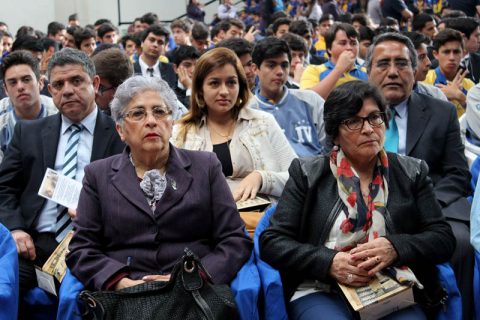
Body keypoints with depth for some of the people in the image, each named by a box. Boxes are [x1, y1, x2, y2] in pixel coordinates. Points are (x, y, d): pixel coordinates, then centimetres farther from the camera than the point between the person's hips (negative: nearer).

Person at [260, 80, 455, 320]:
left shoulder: (412, 173, 14)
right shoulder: (307, 174, 10)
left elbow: (444, 238, 9)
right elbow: (271, 242, 4)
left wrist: (395, 248, -12)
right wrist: (329, 262, -13)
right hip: (321, 292, -1)